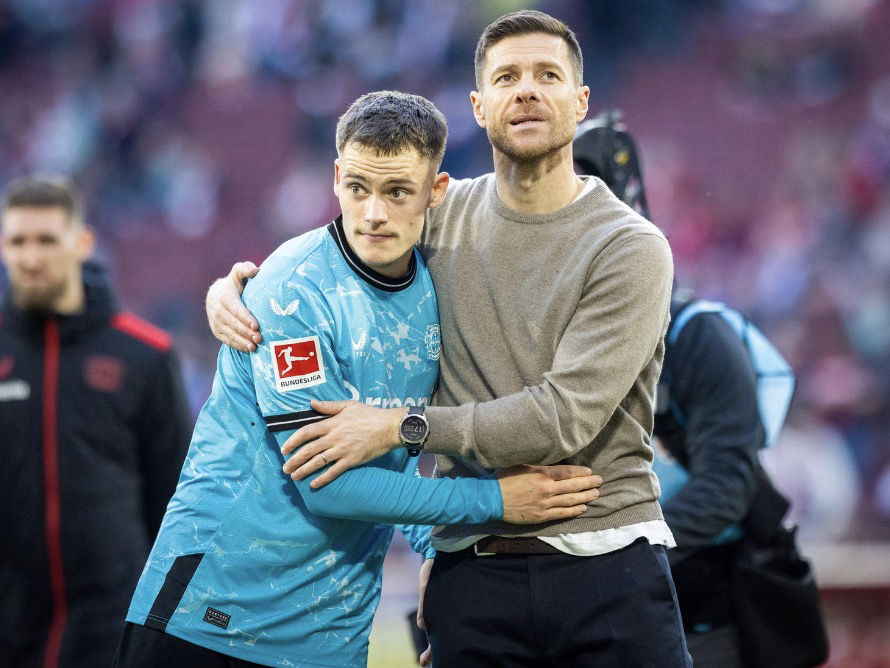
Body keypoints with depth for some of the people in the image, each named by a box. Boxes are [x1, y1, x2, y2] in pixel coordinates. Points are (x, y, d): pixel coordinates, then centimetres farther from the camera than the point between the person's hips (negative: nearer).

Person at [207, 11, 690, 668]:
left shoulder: (631, 248, -5)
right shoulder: (443, 215, 9)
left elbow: (566, 415, -14)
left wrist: (397, 426, -15)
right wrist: (231, 288, 2)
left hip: (610, 568, -3)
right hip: (473, 575, 3)